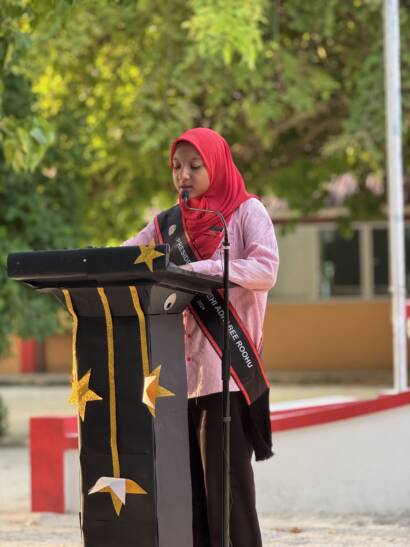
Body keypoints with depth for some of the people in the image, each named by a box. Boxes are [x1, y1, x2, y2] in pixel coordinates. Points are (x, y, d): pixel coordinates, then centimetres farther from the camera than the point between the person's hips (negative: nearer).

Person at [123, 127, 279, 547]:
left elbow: (266, 270, -14)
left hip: (226, 366, -5)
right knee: (186, 475, 1)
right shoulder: (168, 223, 16)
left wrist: (202, 269, -25)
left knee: (224, 475, -9)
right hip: (179, 368, 5)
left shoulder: (247, 212, 1)